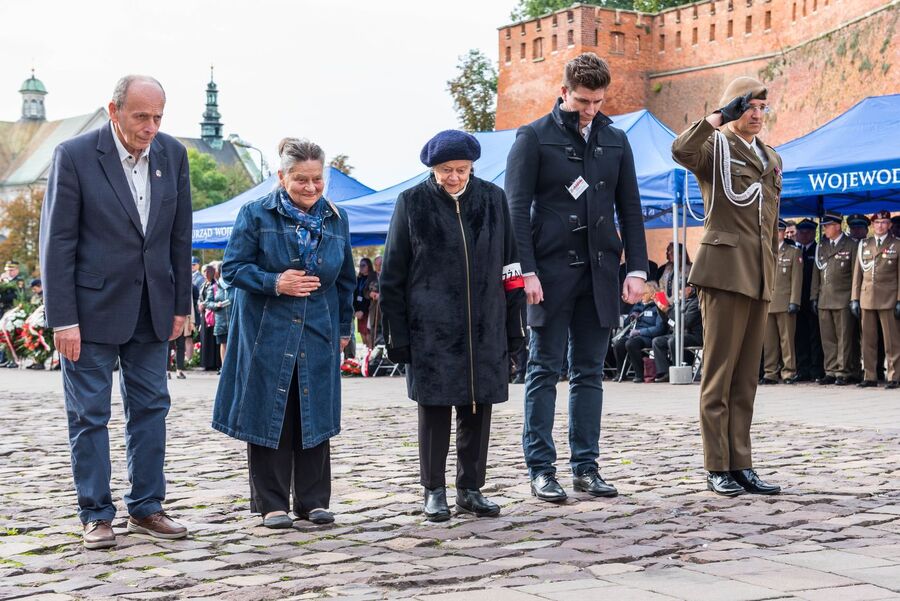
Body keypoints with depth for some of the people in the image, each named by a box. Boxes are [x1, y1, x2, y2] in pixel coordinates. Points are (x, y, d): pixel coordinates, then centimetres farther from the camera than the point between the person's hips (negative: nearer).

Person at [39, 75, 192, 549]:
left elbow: (180, 235, 8)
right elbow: (57, 242, -11)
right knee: (89, 413, 3)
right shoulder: (74, 155, -12)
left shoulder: (172, 154, 1)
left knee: (150, 407, 9)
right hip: (93, 305, -4)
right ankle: (96, 514, 12)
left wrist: (181, 305, 7)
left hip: (152, 308, 5)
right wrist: (63, 319, -14)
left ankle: (146, 508, 20)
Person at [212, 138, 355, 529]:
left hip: (318, 335, 3)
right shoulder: (256, 215, -5)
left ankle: (313, 501, 16)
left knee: (315, 417, 6)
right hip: (267, 333, -3)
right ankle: (271, 504, 10)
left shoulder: (336, 219, 7)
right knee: (269, 416, 1)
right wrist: (275, 283, -19)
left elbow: (346, 280, 15)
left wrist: (344, 328, 14)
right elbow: (232, 268, -6)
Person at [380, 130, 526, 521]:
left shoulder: (493, 199, 6)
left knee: (478, 408, 7)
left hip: (484, 328, 2)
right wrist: (396, 335, -3)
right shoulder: (412, 203, 0)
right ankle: (434, 491, 13)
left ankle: (470, 489, 19)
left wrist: (514, 325, 7)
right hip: (431, 329, -2)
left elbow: (510, 267, 10)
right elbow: (392, 276, 1)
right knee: (435, 408, 2)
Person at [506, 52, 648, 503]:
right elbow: (517, 208, -5)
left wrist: (636, 269, 4)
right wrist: (526, 270, -13)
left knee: (589, 373, 7)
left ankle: (586, 466, 12)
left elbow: (630, 210, 14)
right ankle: (540, 468, 4)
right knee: (544, 371, 0)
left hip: (599, 272, 4)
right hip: (551, 271, -4)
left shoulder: (615, 141, 13)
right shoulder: (535, 137, 0)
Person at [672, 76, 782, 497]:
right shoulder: (715, 147, 1)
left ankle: (741, 466, 12)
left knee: (747, 377, 8)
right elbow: (680, 150, -24)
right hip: (725, 269, -7)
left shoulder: (772, 160, 22)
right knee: (719, 373, -5)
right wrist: (720, 117, -17)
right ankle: (717, 468, 0)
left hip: (759, 278, 7)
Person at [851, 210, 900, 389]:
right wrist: (855, 298, 7)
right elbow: (857, 273, 13)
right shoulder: (864, 245, 14)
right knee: (868, 340, 4)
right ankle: (870, 376, 9)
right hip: (867, 298, 3)